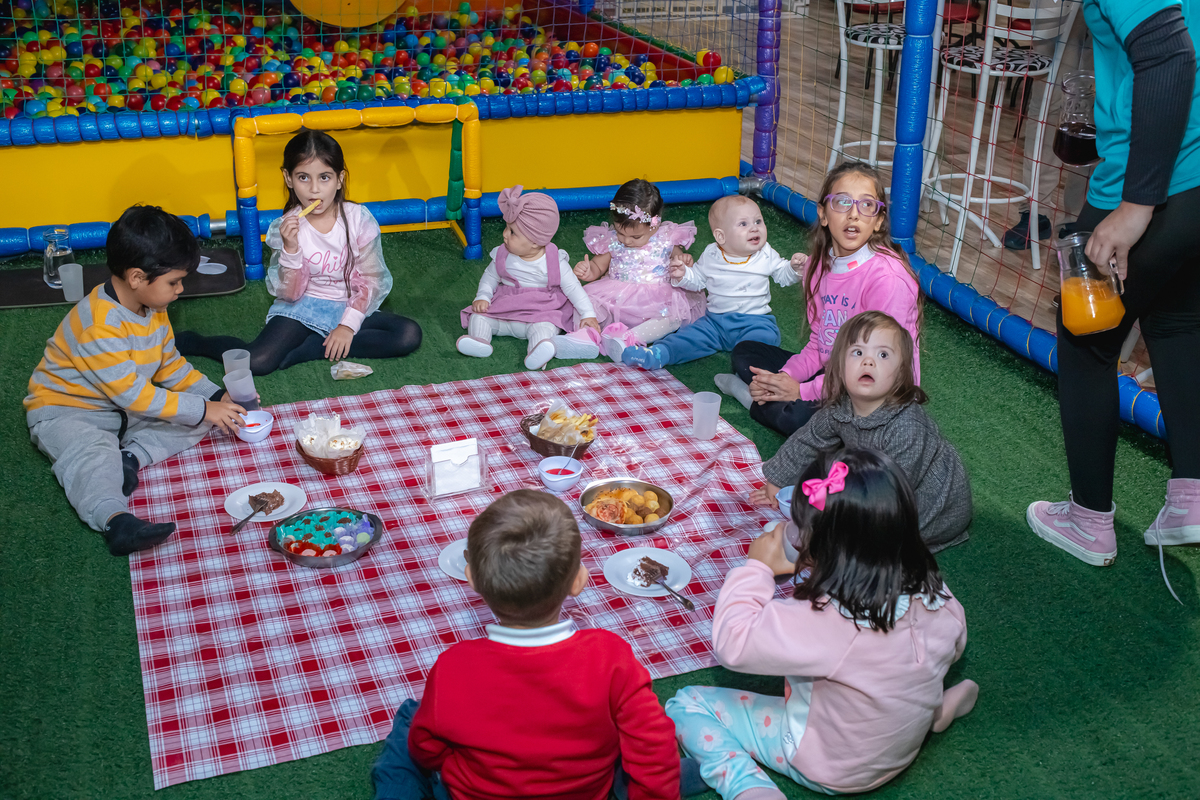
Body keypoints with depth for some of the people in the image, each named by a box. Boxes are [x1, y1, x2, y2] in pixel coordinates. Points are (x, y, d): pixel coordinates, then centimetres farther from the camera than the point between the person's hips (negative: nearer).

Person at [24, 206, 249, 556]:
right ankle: (114, 520, -60)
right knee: (93, 452, -41)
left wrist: (217, 397, -3)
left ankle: (132, 455, -22)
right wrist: (203, 410, -29)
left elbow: (171, 366, 11)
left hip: (129, 408, 9)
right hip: (65, 409, -8)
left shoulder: (152, 309, 0)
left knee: (200, 414, -9)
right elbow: (132, 394, -31)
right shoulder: (98, 325, -30)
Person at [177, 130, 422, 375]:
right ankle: (189, 341, 3)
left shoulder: (358, 219, -10)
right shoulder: (286, 227, -10)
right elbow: (289, 294, -10)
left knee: (410, 334, -24)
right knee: (257, 362, -26)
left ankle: (312, 348, -19)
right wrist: (290, 249, -25)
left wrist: (348, 324, -15)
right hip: (302, 308, -2)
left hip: (351, 307, 2)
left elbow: (371, 280, -6)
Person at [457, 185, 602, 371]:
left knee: (543, 328, -35)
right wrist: (482, 297, -4)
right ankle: (479, 340, -38)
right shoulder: (503, 256, -1)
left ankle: (538, 354, -59)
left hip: (541, 314, -4)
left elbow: (573, 288, -5)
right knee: (478, 316, -15)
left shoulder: (554, 262, -10)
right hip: (503, 311, 4)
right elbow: (490, 276, 14)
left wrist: (588, 314, -10)